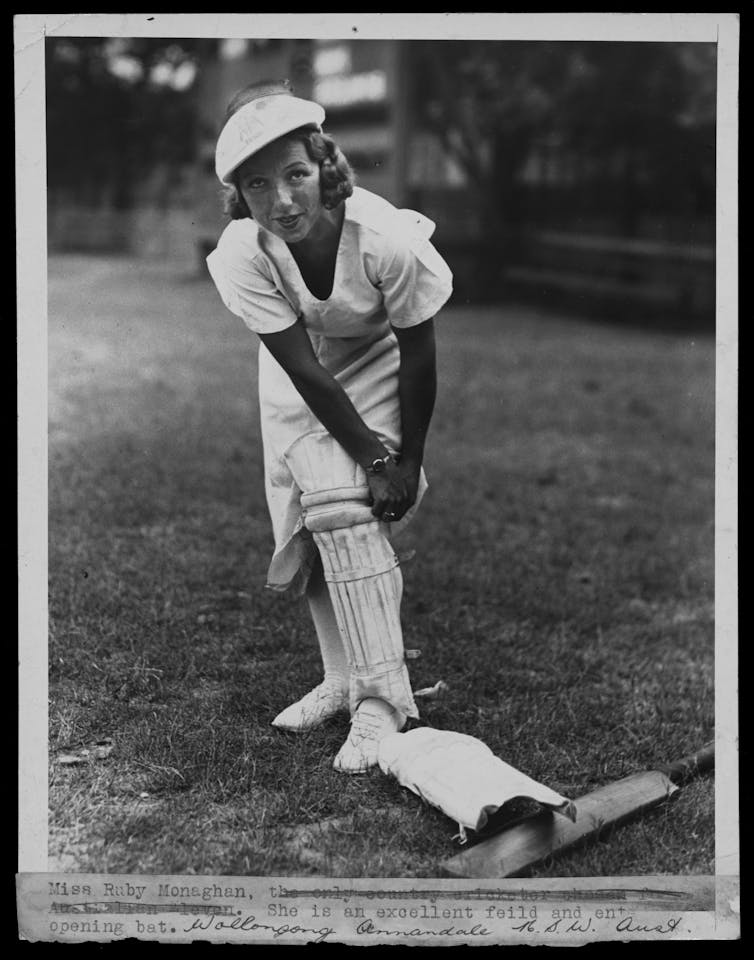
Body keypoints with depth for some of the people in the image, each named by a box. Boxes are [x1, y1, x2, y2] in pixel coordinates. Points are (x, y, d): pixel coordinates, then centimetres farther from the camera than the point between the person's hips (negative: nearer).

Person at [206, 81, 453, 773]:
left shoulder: (384, 238, -34)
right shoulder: (243, 255, -29)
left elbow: (418, 353, -20)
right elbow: (305, 372, -25)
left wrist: (407, 459, -13)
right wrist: (375, 457, -23)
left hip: (379, 359, -3)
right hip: (300, 372, 3)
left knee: (342, 504, -19)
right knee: (311, 516, 0)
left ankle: (380, 697, -15)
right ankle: (348, 678, 18)